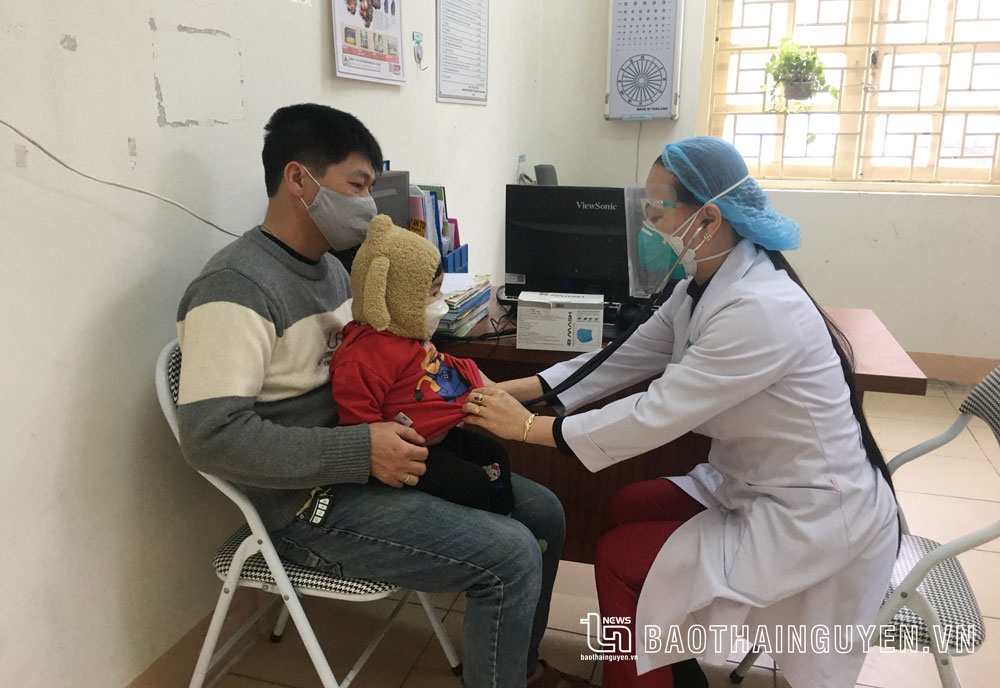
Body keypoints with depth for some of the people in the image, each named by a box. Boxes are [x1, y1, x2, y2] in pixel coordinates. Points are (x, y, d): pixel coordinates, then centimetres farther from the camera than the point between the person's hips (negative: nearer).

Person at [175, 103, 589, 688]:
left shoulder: (331, 265, 12)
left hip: (372, 463, 9)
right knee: (511, 557, -20)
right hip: (314, 504, -9)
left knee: (544, 514, 7)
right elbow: (212, 436, -27)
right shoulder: (236, 287, -18)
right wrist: (362, 451, -28)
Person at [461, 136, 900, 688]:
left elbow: (656, 415, -29)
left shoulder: (758, 310, -30)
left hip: (813, 515, -9)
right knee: (626, 508, 13)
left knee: (619, 558, -6)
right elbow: (622, 361, 4)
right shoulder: (702, 288, 0)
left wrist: (527, 428, -20)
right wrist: (515, 391, -5)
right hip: (756, 485, 9)